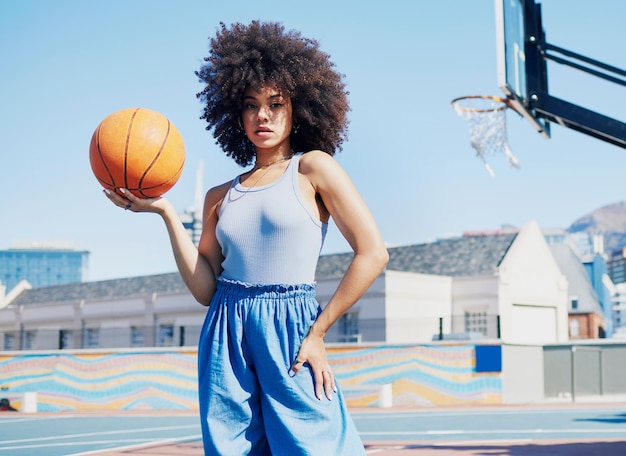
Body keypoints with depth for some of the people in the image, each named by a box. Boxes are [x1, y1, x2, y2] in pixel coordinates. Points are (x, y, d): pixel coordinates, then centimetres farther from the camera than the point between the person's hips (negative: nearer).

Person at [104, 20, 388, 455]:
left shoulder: (313, 168, 1)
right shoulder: (220, 197, 14)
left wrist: (318, 331, -9)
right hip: (226, 338, 4)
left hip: (290, 332, -4)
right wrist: (166, 213, 0)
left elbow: (373, 253, -7)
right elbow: (205, 288, 7)